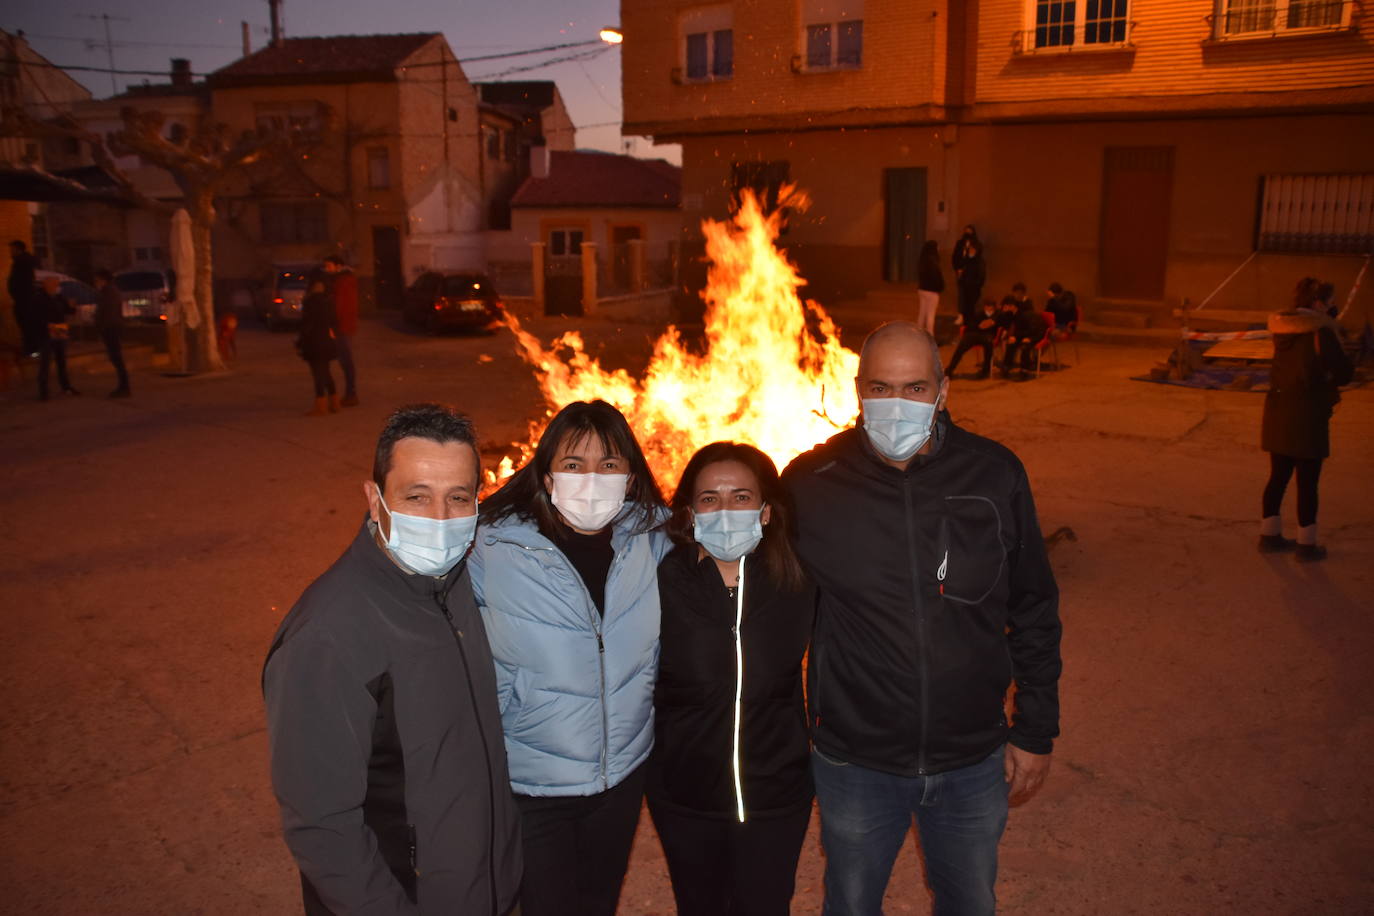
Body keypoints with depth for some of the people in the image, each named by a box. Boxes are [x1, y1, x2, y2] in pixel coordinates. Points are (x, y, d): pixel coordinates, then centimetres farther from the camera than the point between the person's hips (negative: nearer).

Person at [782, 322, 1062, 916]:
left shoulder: (995, 475, -11)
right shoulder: (812, 481, -14)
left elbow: (1034, 609, 0)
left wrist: (1036, 731, 3)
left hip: (974, 761, 1)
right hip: (855, 762, -1)